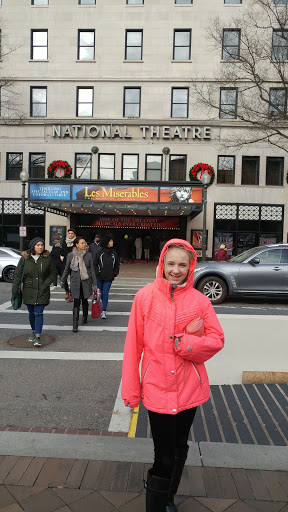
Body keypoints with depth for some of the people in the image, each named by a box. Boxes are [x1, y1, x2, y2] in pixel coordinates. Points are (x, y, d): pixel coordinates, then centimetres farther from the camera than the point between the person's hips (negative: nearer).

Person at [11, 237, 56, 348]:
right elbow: (17, 274, 1)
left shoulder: (47, 258, -3)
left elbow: (53, 273, 5)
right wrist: (14, 290, -5)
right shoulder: (25, 258, -2)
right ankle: (34, 331, 34)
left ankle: (38, 337, -7)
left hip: (42, 291, -2)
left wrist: (46, 284, -7)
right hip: (28, 290, 2)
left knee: (38, 313, -8)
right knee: (31, 313, 13)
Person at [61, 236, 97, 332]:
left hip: (86, 281, 1)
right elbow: (67, 269, 11)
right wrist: (62, 280, 17)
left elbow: (92, 269, 5)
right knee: (76, 302, -6)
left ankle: (85, 317, 38)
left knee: (84, 300, 12)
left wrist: (94, 283, 4)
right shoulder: (70, 255, 0)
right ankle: (75, 324, -3)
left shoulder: (88, 255, 1)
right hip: (75, 281, -1)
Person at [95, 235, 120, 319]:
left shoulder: (114, 253, 4)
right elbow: (95, 264, 1)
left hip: (109, 278, 0)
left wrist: (115, 273, 4)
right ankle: (101, 309, 30)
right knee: (101, 293, 12)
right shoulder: (100, 253, -4)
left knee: (105, 293, -6)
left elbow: (117, 264, 13)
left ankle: (104, 311, -5)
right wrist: (97, 272, -6)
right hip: (100, 277, 0)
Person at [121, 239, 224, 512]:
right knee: (165, 457, 5)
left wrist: (183, 343, -19)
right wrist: (130, 389, -4)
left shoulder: (199, 300, -5)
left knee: (179, 449, 23)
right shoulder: (145, 296, -9)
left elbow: (217, 340, -4)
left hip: (189, 388, 3)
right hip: (157, 388, -2)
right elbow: (133, 345, -6)